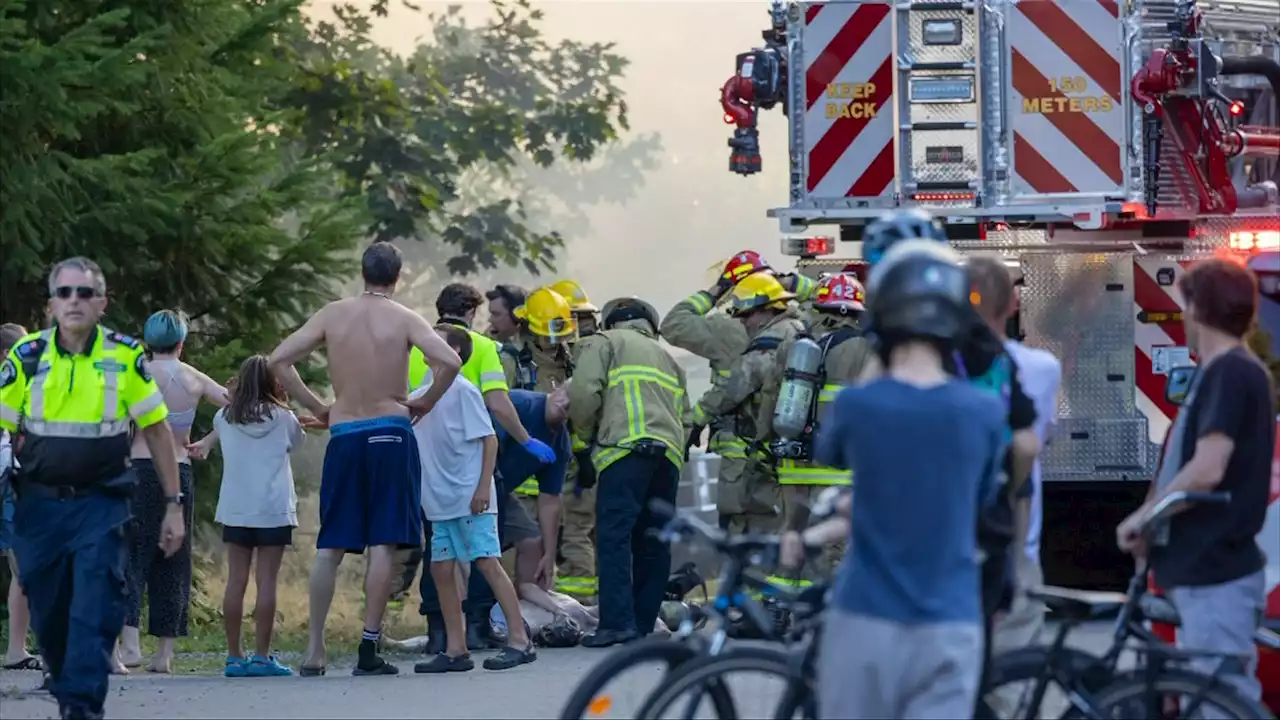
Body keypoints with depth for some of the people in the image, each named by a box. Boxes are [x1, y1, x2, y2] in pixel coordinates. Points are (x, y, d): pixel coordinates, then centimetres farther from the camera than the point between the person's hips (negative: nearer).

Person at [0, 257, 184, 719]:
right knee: (48, 612, 9)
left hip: (101, 503, -2)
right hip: (39, 505, 2)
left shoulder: (125, 356, -2)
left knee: (94, 609, -14)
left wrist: (173, 506, 4)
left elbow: (157, 430, 4)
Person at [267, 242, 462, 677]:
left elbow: (277, 361, 3)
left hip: (343, 436, 2)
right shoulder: (403, 319, -3)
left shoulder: (333, 314, 5)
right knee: (382, 545, -1)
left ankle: (314, 652, 3)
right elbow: (449, 361, -17)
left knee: (329, 547, 7)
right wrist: (425, 403, -1)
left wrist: (316, 407, 10)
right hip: (390, 434, -2)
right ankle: (369, 650, -5)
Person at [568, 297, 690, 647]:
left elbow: (584, 394, -1)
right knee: (652, 542, 9)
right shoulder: (666, 357, 33)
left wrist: (586, 436, 14)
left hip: (626, 449, -6)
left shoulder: (605, 342, 13)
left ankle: (617, 622, -21)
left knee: (614, 535, -11)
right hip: (669, 454, 6)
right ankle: (643, 624, 8)